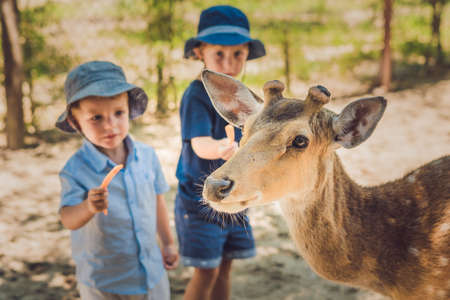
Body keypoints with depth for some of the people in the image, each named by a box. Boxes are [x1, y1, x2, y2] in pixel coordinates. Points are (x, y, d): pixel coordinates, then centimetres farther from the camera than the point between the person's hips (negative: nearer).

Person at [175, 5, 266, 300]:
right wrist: (222, 149, -52)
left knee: (225, 267, 14)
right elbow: (199, 144, -33)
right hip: (199, 199, -6)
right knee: (206, 271, -3)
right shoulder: (197, 96, -18)